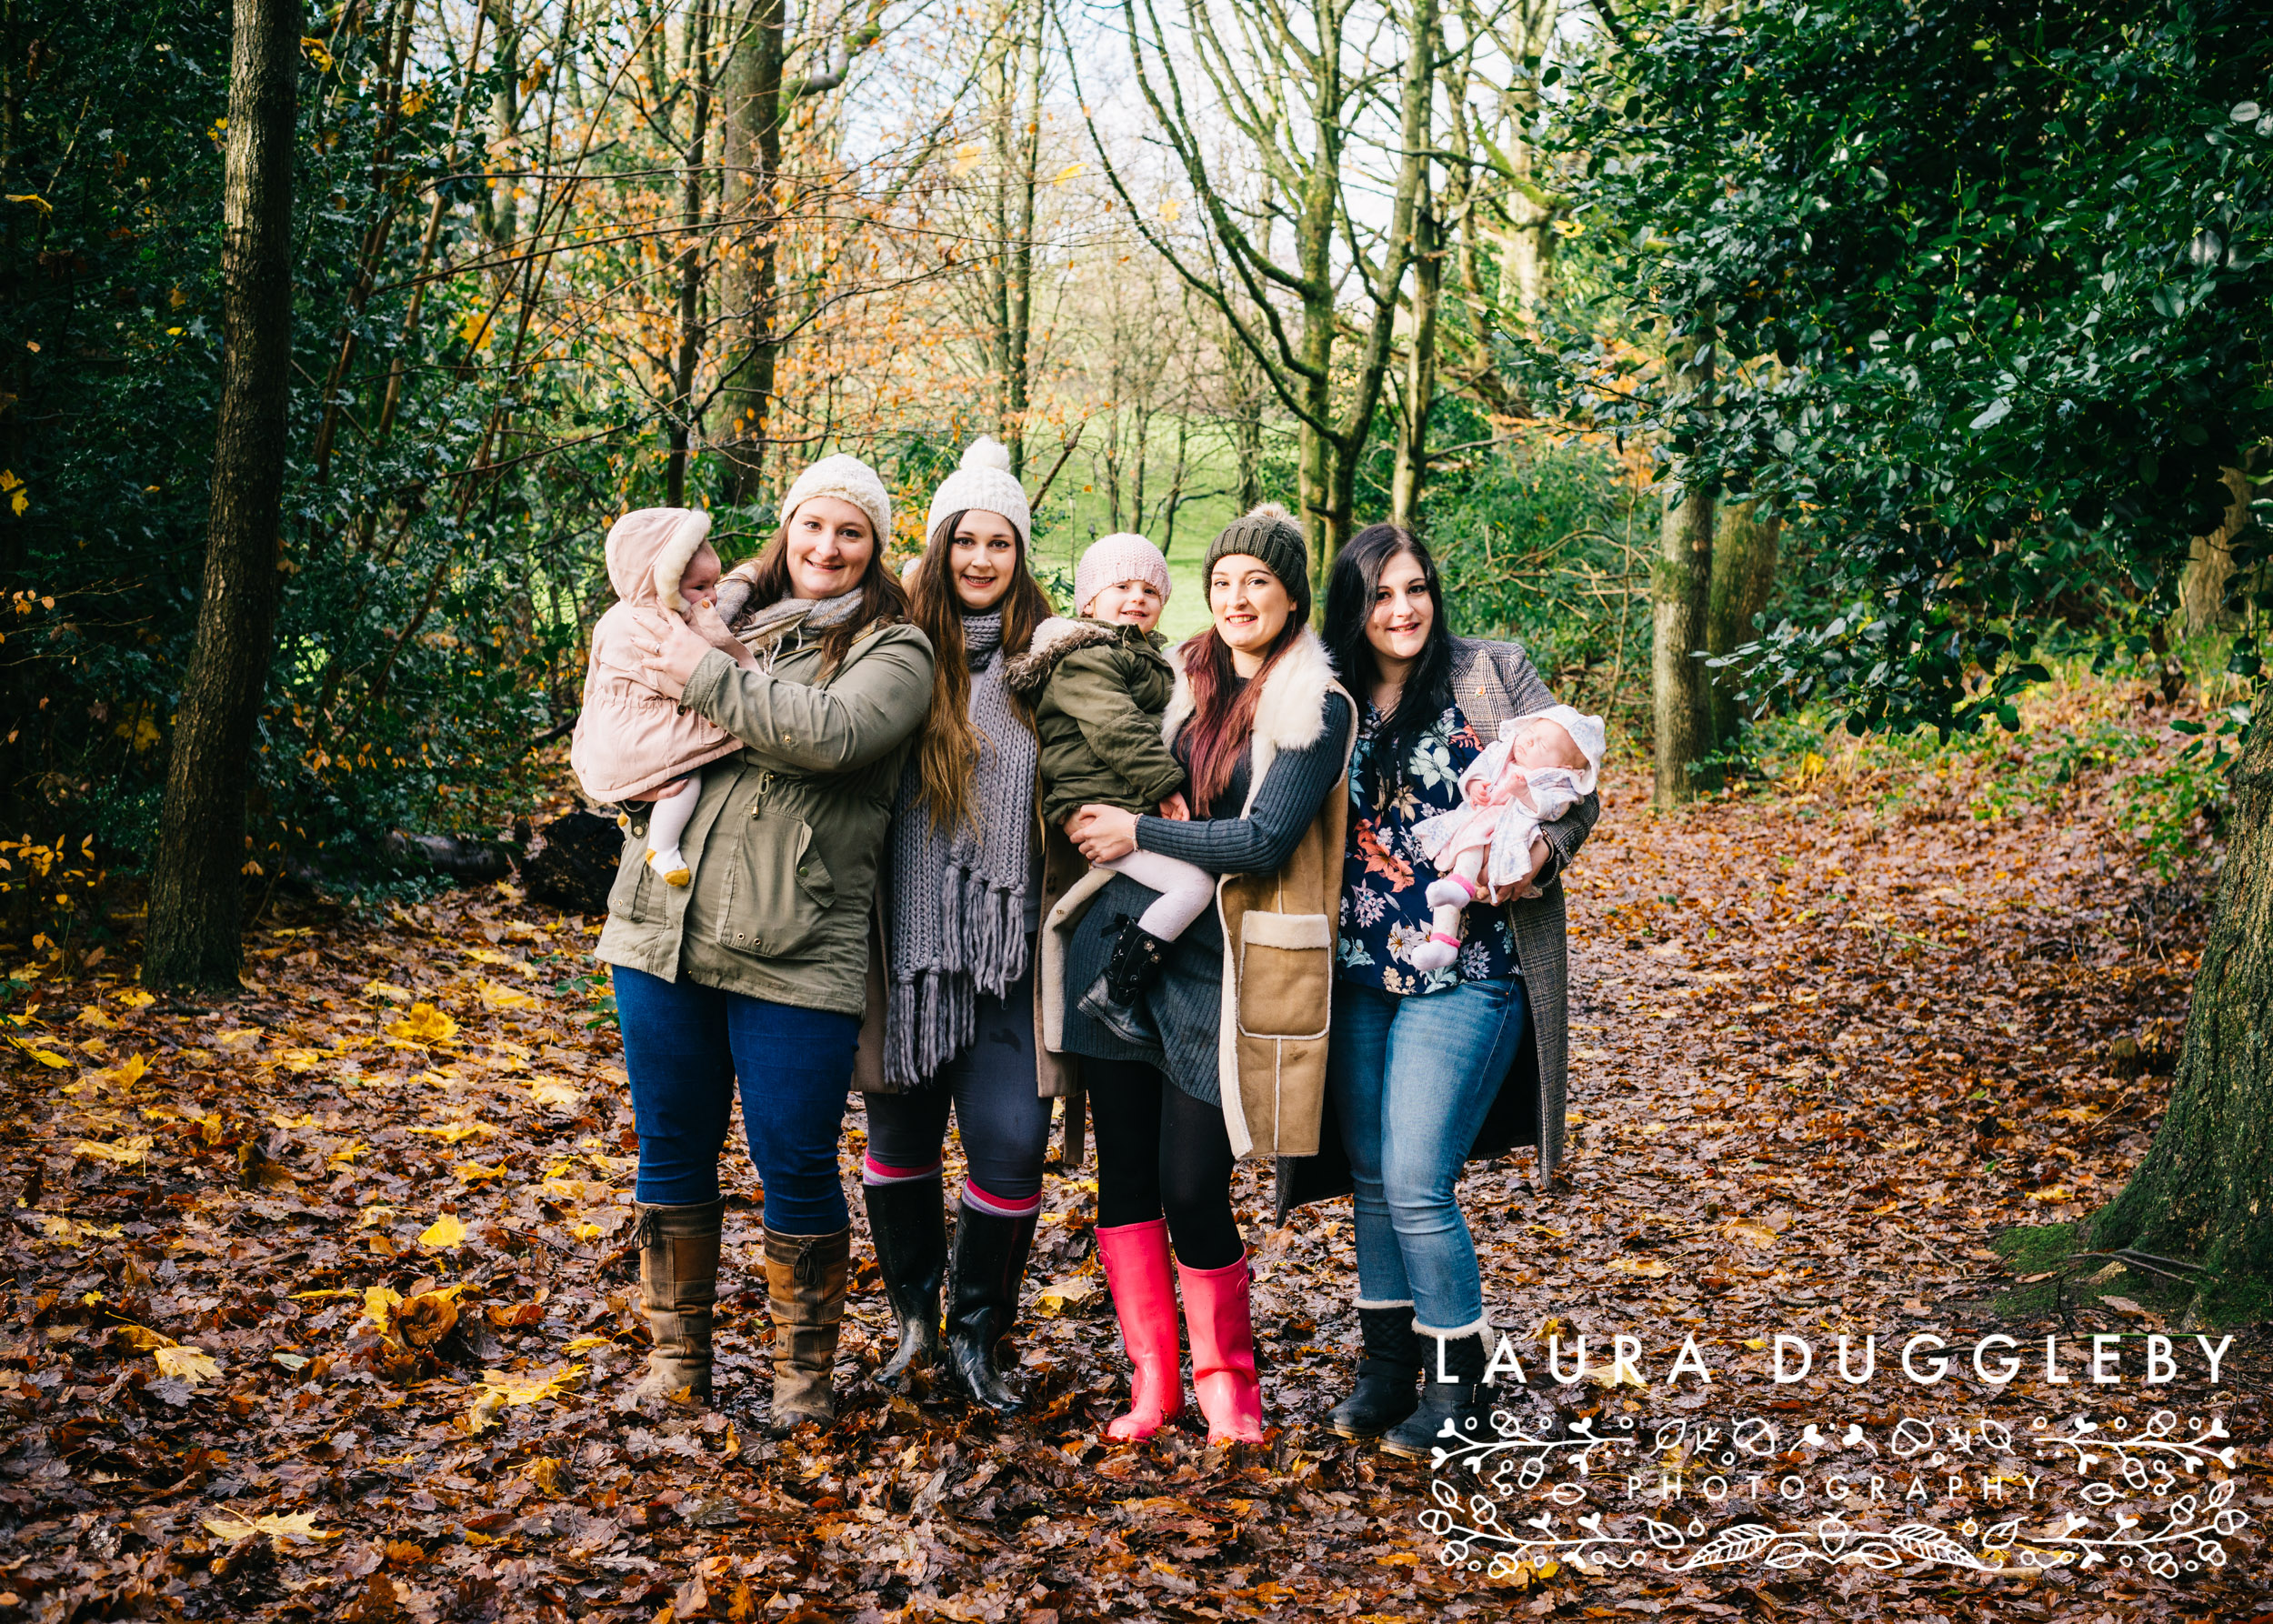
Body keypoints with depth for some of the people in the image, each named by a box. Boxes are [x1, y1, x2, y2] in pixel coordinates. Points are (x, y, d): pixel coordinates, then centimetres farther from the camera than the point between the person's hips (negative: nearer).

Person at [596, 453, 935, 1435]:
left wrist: (708, 682, -13)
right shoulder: (726, 615, 14)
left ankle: (805, 1370, 20)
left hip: (796, 954, -4)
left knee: (795, 1167, 1)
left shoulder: (891, 650, 1)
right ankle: (677, 1353, 28)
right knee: (672, 1152, 12)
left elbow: (833, 731, -21)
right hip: (663, 928, 4)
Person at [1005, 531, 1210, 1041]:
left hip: (1136, 811, 10)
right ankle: (1112, 993, -18)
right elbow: (1114, 727, -18)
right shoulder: (1084, 659, -7)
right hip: (1100, 809, -10)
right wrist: (1164, 782, -21)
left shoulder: (1148, 660, 27)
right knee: (1195, 882, -22)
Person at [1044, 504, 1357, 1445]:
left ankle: (1225, 1378, 18)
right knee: (1124, 1171, 6)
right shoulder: (1184, 681, 12)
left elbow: (1264, 842, -13)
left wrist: (1139, 834, -10)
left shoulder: (1318, 709, -4)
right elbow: (1122, 792, 24)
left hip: (1218, 968, -5)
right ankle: (1152, 1377, 19)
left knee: (1191, 1187, -4)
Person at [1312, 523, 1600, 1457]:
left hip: (1463, 976, -4)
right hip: (1358, 980, 5)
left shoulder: (1493, 676, -1)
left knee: (1416, 1186, -7)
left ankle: (1459, 1384, 11)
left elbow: (1574, 788, -2)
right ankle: (1387, 1364, 29)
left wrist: (1539, 852, -21)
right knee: (1372, 1179, 12)